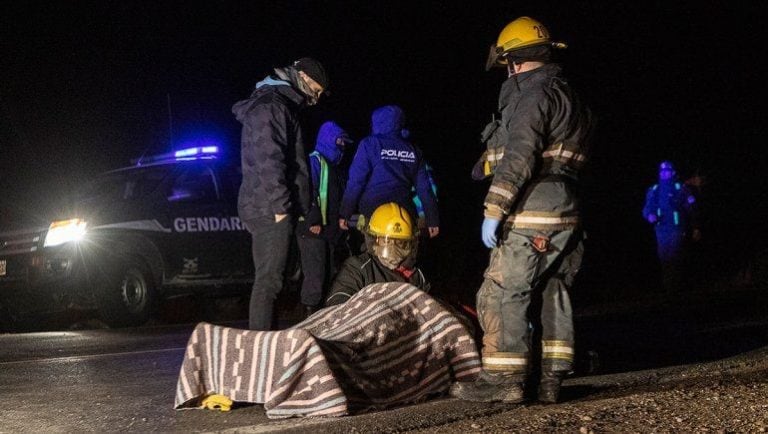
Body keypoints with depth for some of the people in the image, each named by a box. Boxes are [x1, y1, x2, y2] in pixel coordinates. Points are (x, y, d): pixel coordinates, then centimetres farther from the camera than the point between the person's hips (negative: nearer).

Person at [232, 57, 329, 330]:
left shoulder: (277, 106, 23)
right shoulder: (270, 106, -10)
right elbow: (268, 161, -20)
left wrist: (293, 208, 21)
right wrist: (281, 206, -20)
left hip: (267, 211, 11)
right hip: (271, 210, -11)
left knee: (268, 279, 11)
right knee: (269, 280, -14)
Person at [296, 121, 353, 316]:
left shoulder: (333, 165, 21)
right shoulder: (314, 161, -8)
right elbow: (309, 193, -17)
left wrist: (340, 219, 15)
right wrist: (313, 221, -20)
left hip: (329, 231, 9)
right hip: (312, 231, -9)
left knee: (327, 276, 9)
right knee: (314, 276, -12)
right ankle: (310, 316, -11)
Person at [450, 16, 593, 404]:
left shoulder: (531, 94, -10)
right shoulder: (572, 99, 21)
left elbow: (520, 157, -19)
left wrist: (493, 211, -19)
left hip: (530, 216, -9)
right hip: (566, 215, 9)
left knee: (502, 294, -5)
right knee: (552, 293, 12)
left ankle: (503, 379, -5)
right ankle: (551, 379, 13)